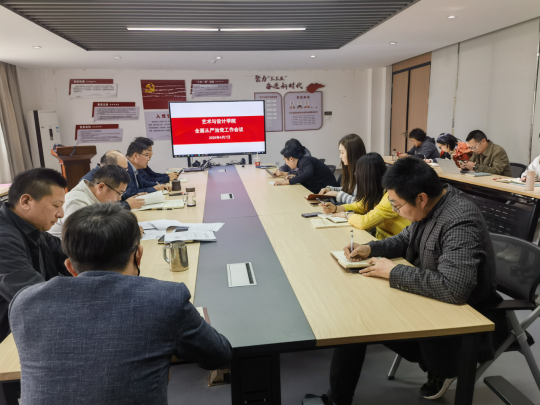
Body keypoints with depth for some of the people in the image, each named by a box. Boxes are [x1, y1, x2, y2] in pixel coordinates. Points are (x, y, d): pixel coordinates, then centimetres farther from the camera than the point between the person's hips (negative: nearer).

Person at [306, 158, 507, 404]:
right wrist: (370, 249, -4)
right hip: (430, 295, 9)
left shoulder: (460, 222, -30)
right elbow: (406, 239, 14)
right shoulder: (430, 206, -3)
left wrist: (394, 272, -29)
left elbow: (454, 288, -40)